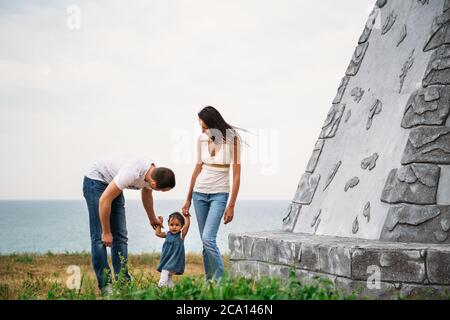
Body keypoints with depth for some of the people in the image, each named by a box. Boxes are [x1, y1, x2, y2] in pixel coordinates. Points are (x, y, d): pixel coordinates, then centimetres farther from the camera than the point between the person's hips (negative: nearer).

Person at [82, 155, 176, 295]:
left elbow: (146, 195, 13)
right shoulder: (133, 173, -38)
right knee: (100, 237, -13)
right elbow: (104, 200, -32)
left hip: (112, 185, 8)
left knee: (121, 236, 1)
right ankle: (105, 286, -12)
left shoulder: (153, 173, -12)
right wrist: (106, 232, -23)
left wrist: (152, 219, 29)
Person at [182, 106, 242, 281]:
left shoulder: (232, 139, -12)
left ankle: (220, 280, -8)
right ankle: (210, 282, 14)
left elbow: (236, 175, -9)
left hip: (219, 194, -5)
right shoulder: (202, 139, 1)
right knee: (206, 241, 7)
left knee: (208, 238, -18)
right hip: (199, 192, 5)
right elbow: (198, 168, 12)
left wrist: (231, 205, -11)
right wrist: (188, 199, 15)